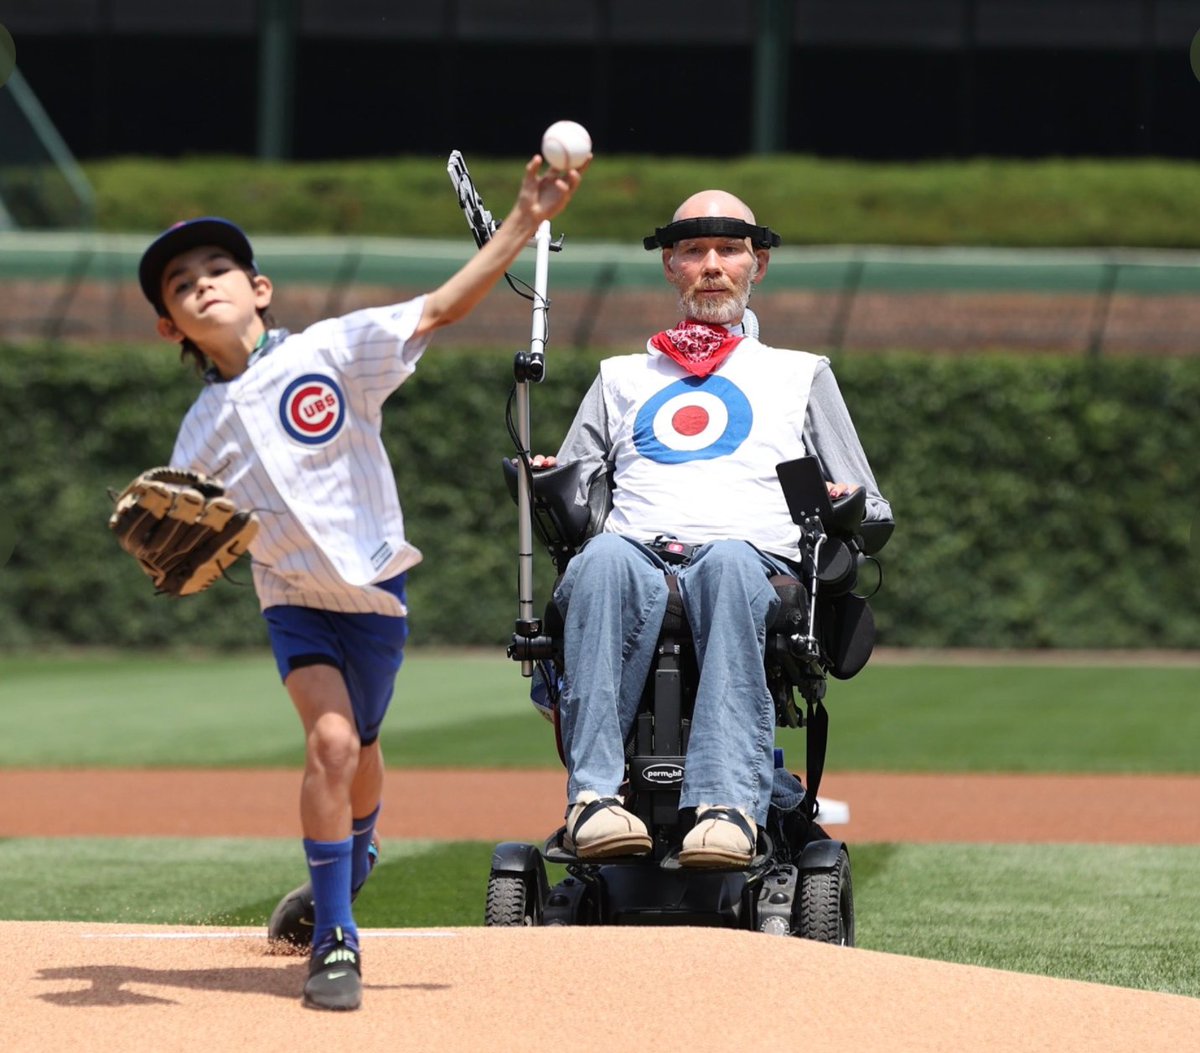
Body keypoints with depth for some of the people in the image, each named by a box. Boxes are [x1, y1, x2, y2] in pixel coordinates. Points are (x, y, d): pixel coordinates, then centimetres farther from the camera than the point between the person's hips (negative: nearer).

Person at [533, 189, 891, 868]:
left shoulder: (802, 375, 32)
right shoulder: (622, 379, 35)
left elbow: (873, 513, 26)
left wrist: (848, 510, 1)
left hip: (755, 564, -1)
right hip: (637, 563, 1)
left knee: (730, 561, -41)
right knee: (605, 557, -39)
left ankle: (729, 803, -56)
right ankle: (595, 794, -50)